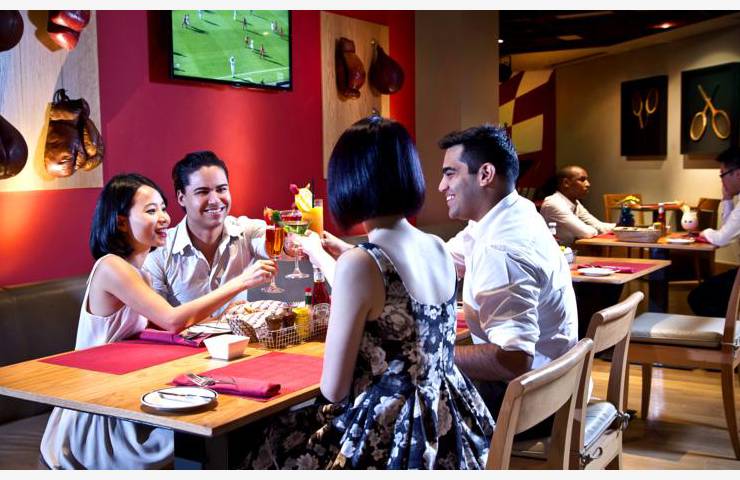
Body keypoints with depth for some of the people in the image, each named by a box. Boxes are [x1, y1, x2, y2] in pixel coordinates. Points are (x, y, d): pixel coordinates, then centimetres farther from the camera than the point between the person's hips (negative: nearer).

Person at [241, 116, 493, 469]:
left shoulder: (360, 264, -20)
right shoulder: (439, 249, 1)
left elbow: (334, 390, -14)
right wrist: (321, 257, 34)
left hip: (392, 439, -7)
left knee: (276, 446, 17)